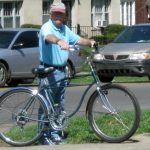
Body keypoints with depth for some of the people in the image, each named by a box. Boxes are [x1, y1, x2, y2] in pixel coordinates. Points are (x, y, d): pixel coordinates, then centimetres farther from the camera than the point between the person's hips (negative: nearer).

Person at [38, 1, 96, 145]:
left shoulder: (65, 29, 14)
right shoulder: (47, 27, -13)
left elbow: (77, 39, 14)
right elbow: (49, 37, -35)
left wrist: (89, 42, -7)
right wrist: (59, 41, -56)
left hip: (61, 71, 9)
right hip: (49, 72, -9)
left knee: (59, 104, 14)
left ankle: (56, 133, 24)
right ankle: (45, 136, -3)